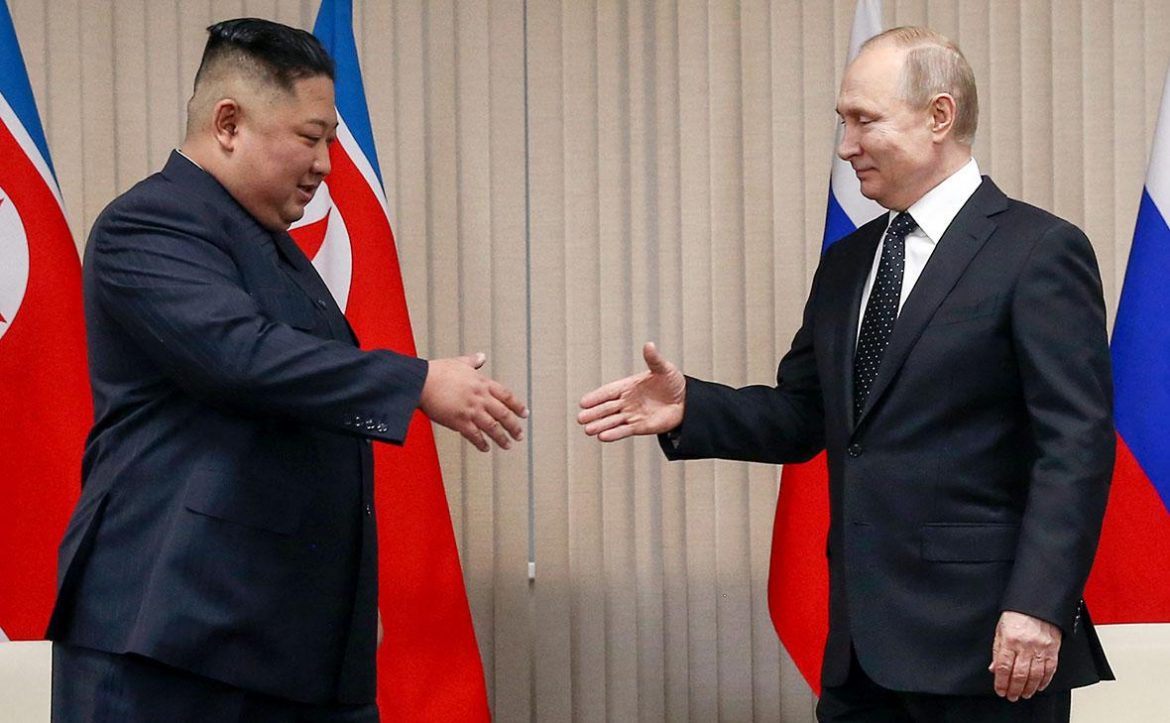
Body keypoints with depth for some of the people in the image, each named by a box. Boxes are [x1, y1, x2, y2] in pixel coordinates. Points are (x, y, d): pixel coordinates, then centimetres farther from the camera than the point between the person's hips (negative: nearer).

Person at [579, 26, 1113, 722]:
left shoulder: (1040, 251, -7)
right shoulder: (846, 265, 15)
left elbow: (1077, 443, -13)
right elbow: (803, 417, 17)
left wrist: (1039, 606, -21)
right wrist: (689, 409, 0)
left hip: (981, 641, -6)